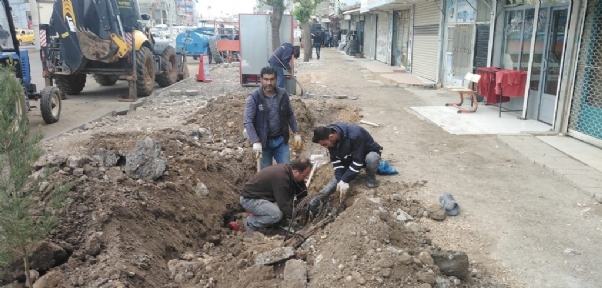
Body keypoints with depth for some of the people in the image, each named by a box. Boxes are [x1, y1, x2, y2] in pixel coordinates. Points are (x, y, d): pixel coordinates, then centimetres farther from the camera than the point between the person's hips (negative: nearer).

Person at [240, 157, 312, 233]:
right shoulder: (281, 177, -31)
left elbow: (303, 195, 4)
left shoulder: (289, 169, -5)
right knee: (277, 214, -29)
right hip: (249, 199, -9)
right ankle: (249, 223, -6)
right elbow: (284, 205, -28)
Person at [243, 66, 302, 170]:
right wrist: (256, 142, -27)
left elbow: (290, 115, 10)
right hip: (263, 142, -2)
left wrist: (296, 133, 7)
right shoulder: (253, 98, -12)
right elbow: (247, 121, -18)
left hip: (281, 140, 3)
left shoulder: (283, 94, -2)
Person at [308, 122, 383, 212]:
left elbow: (357, 161, -36)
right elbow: (336, 161, -13)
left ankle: (370, 176, -8)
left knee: (372, 159, -39)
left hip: (369, 154, -5)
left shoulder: (354, 135, -39)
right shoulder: (331, 140, -18)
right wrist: (340, 180, -26)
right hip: (350, 158, 5)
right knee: (337, 179, -11)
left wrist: (344, 180, -35)